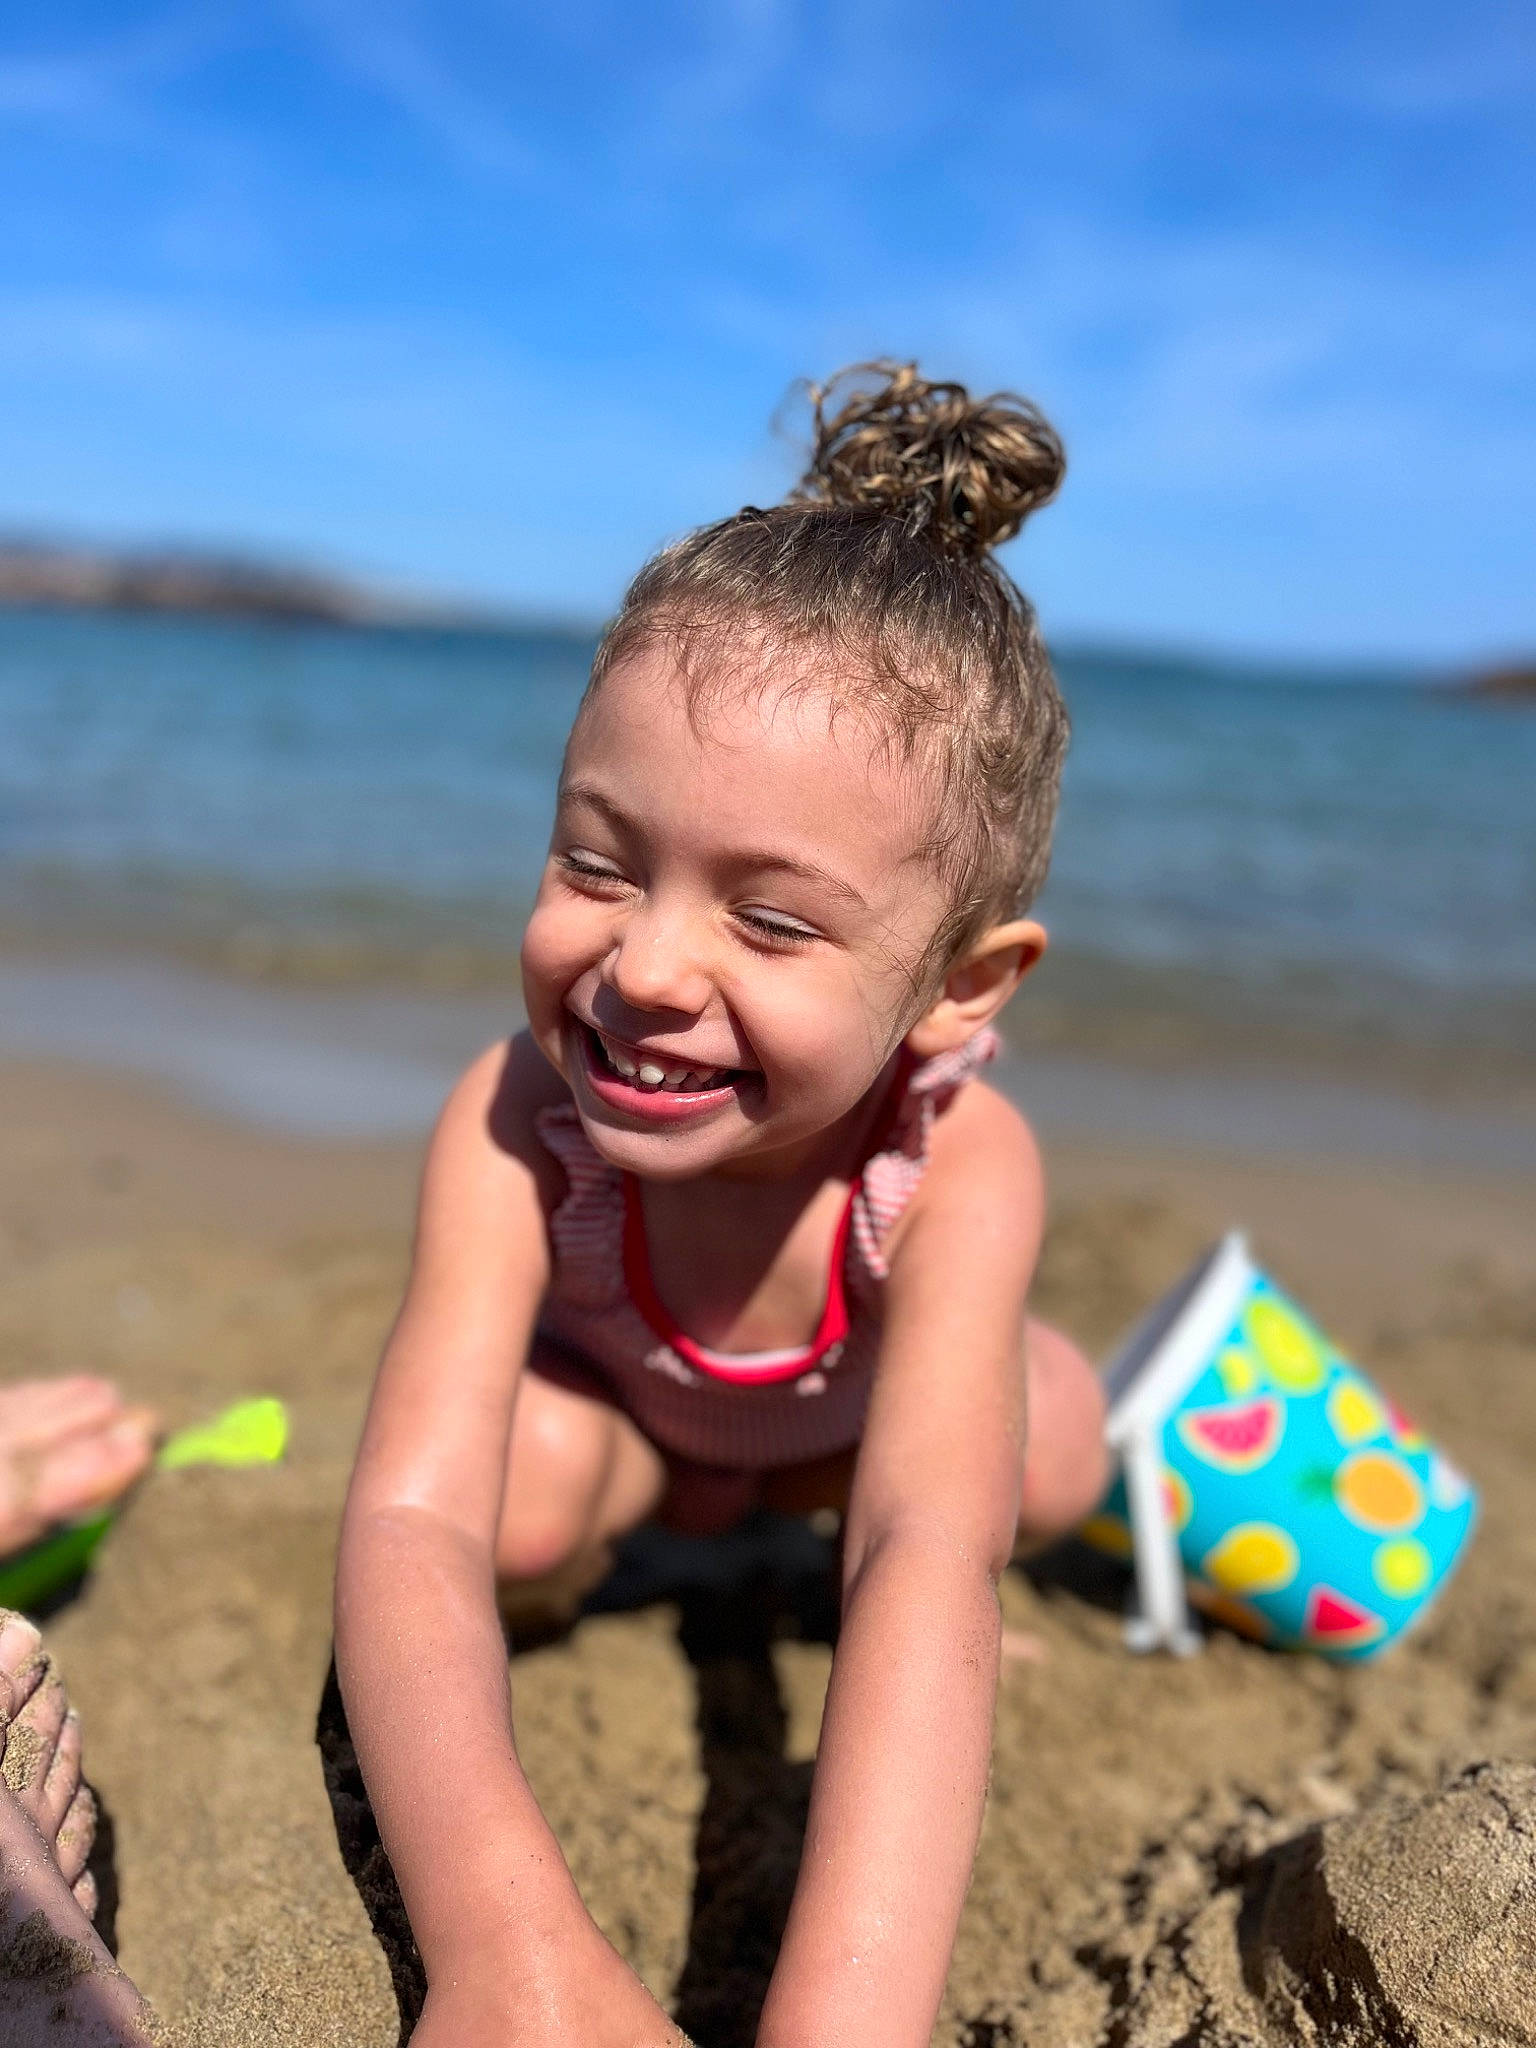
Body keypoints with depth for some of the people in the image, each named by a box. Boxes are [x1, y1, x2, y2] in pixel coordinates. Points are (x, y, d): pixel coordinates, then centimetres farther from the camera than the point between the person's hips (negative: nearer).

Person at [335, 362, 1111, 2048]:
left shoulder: (963, 1167, -43)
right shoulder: (515, 1122, -41)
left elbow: (929, 1560, -53)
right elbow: (413, 1519, -48)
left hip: (857, 1384, 2)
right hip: (600, 1373, -2)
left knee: (1050, 1470, -19)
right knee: (528, 1497, -30)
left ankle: (749, 1488, 13)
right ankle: (642, 1485, 9)